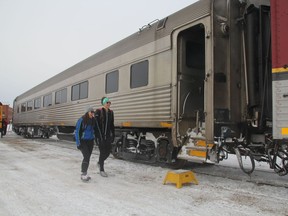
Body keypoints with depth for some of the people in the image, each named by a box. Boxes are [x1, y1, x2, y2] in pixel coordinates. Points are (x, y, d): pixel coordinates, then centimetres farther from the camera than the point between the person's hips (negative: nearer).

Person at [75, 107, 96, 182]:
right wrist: (78, 143, -15)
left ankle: (84, 174, 18)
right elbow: (77, 132, -12)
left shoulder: (93, 121, 2)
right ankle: (83, 174, -11)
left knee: (88, 157, 8)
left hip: (90, 141, 6)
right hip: (83, 141, -6)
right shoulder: (81, 120, -14)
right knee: (86, 157, -16)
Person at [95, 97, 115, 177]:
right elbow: (97, 124, -13)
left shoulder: (111, 112, 8)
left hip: (108, 135, 6)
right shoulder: (99, 111, -9)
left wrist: (113, 135, 9)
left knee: (108, 151, 8)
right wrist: (98, 137, -17)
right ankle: (101, 170, 13)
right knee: (103, 152, -1)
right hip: (100, 135, -5)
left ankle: (100, 163, 35)